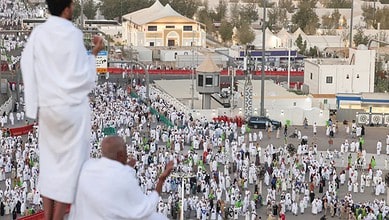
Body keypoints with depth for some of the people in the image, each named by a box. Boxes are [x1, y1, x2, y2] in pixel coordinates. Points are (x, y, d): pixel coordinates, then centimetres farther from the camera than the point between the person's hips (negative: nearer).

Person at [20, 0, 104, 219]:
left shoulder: (37, 33, 2)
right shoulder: (72, 33, -14)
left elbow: (28, 67, 5)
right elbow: (82, 76, -13)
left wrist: (36, 104, 13)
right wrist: (94, 53, 0)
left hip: (47, 106, 6)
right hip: (72, 106, -5)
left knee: (49, 160, 14)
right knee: (71, 162, 3)